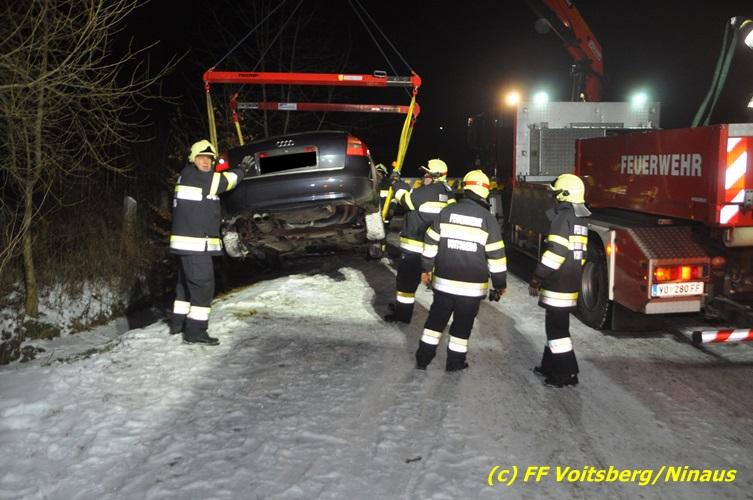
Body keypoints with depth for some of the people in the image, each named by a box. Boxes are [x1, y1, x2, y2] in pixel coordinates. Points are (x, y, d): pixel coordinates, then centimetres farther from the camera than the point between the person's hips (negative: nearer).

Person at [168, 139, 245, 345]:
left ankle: (178, 323, 30)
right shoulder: (197, 177, -12)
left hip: (187, 241, 10)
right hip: (195, 243, -10)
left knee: (186, 282, 20)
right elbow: (229, 179, -3)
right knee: (203, 284, -9)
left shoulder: (187, 174, 14)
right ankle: (195, 332, -8)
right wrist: (243, 168, 14)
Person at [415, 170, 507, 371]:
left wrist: (427, 268, 15)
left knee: (436, 318, 16)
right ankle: (455, 361, 21)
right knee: (463, 323, 12)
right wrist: (500, 283, 3)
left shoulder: (447, 212, -2)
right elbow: (496, 255, -6)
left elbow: (431, 243, 3)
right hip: (472, 285, -2)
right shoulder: (488, 219, -8)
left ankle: (423, 357, 21)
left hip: (444, 280, 2)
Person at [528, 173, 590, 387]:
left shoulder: (562, 217, -15)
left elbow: (555, 252, -22)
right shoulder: (579, 219, 15)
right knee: (556, 325, 18)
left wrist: (536, 280, -17)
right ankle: (551, 365, 27)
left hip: (558, 284, -10)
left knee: (557, 328, -4)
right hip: (570, 282, 10)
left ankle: (567, 373, 0)